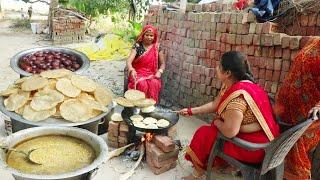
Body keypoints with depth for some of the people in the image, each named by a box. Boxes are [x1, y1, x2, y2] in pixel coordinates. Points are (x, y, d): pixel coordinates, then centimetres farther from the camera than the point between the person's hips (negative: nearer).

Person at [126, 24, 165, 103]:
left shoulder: (157, 47, 4)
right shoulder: (137, 46, -4)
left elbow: (162, 63, 10)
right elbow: (129, 60, -16)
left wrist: (159, 72, -11)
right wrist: (131, 70, -37)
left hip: (152, 74, 2)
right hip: (138, 73, -2)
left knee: (154, 84, -31)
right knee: (142, 84, -33)